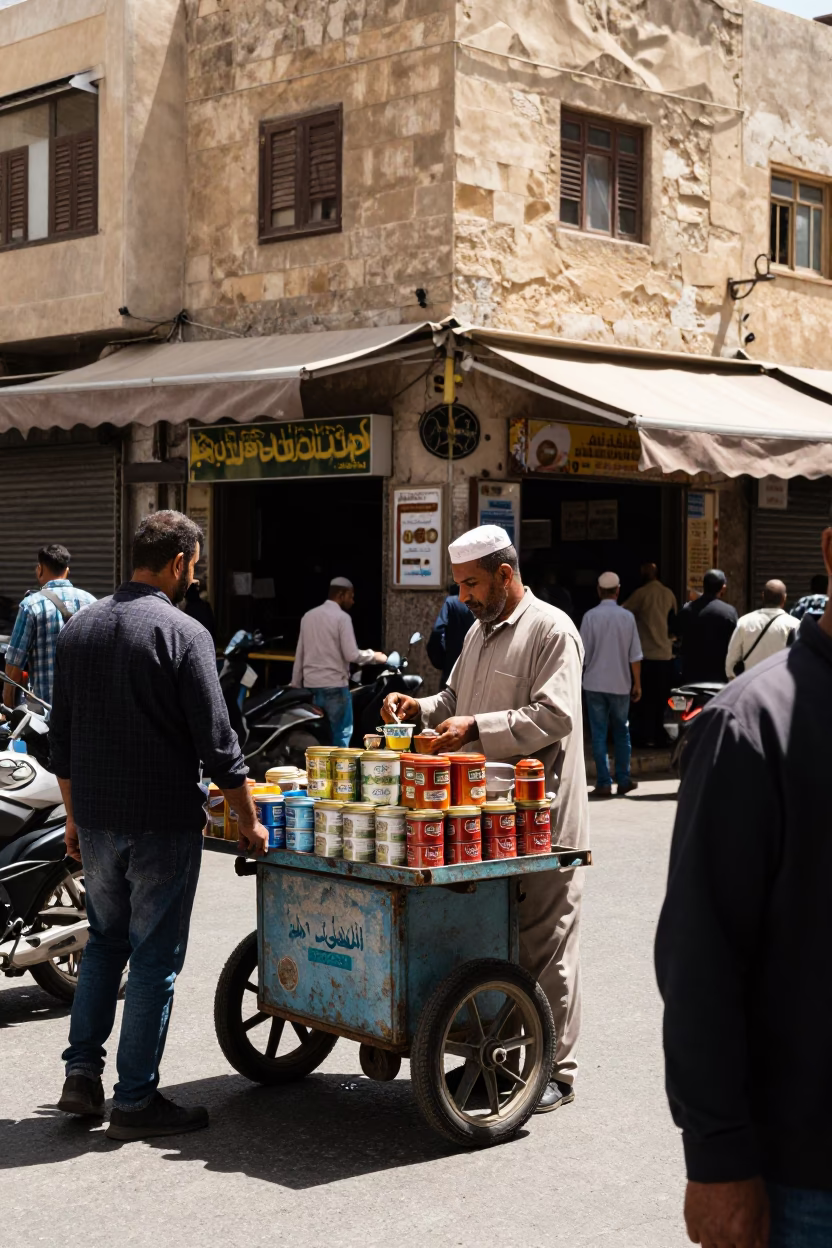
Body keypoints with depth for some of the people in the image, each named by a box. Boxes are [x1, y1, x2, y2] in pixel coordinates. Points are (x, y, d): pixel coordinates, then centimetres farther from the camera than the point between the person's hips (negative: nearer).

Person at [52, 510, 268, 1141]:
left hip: (96, 822, 6)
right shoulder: (182, 633, -13)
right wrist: (250, 823, -4)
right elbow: (217, 744, -14)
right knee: (155, 957, 3)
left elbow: (62, 737, 13)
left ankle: (82, 1072, 17)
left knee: (105, 941, 21)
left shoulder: (79, 628, 7)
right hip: (163, 825, -6)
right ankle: (136, 1100, 9)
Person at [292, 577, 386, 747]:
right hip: (334, 685, -6)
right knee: (341, 734, 1)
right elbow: (351, 654, -16)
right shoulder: (342, 617, -9)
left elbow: (300, 654, 13)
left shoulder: (308, 616, 11)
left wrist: (296, 685, 18)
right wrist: (373, 656, 1)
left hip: (310, 685, 6)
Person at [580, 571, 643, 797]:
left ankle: (603, 783, 0)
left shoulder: (590, 616, -8)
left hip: (595, 683, -1)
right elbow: (635, 656, -1)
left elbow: (583, 654, -5)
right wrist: (637, 684, 8)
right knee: (621, 732, 15)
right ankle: (623, 780, 18)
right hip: (620, 684, 1)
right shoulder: (627, 617, -3)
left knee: (599, 734, 3)